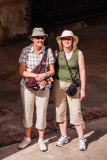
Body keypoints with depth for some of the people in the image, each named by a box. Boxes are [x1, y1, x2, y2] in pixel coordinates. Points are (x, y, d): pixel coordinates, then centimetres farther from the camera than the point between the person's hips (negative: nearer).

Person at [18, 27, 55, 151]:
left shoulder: (48, 51, -5)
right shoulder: (26, 51, -8)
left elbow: (52, 71, -1)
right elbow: (22, 72, -8)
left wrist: (44, 75, -22)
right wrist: (36, 76, -21)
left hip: (43, 88, 0)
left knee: (42, 114, 6)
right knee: (27, 113, 11)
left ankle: (41, 140, 24)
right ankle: (27, 139, 30)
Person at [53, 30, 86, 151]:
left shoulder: (78, 53, -4)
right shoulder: (57, 53, 0)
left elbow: (82, 72, -2)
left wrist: (83, 89, -5)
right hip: (59, 85, 3)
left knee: (76, 112, -5)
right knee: (60, 111, 7)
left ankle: (81, 139, 7)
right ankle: (64, 136, 21)